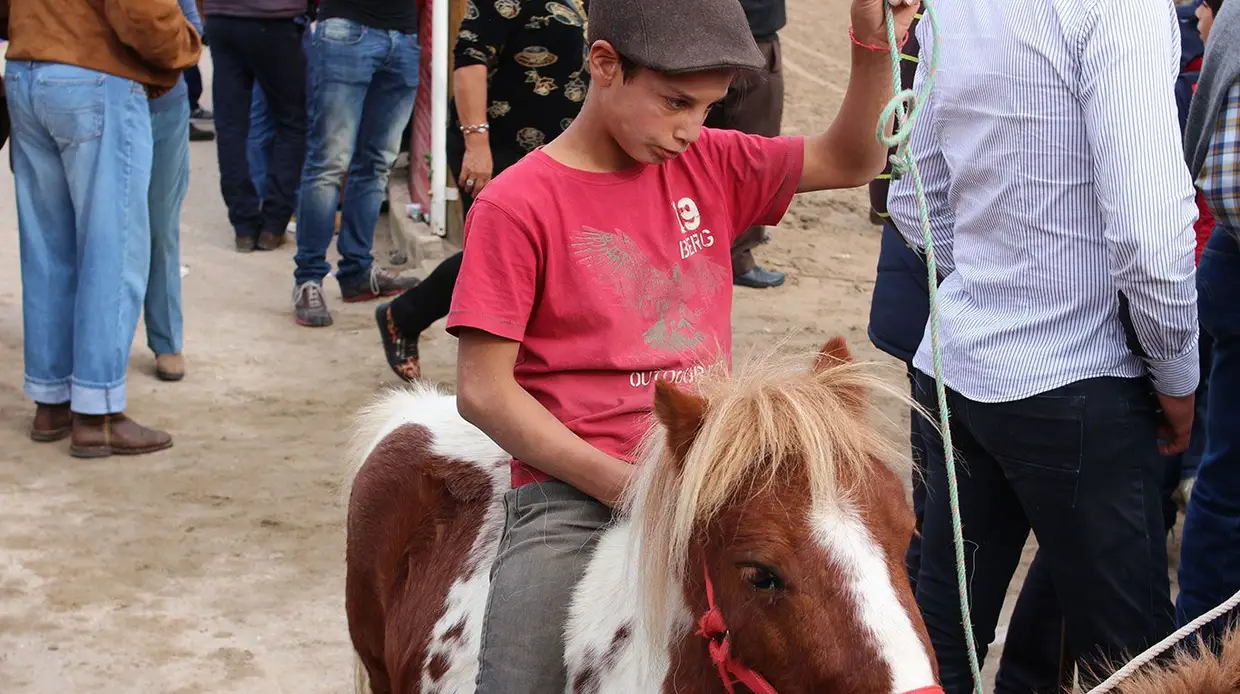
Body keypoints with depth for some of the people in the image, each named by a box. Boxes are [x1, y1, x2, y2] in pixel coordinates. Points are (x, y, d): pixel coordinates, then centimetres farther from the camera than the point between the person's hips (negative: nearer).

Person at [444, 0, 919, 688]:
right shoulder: (517, 205, -6)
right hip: (575, 496, -4)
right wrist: (625, 485, -15)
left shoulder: (709, 166, 10)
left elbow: (850, 161, 14)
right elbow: (483, 390, -9)